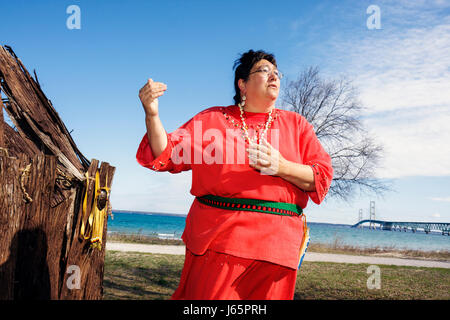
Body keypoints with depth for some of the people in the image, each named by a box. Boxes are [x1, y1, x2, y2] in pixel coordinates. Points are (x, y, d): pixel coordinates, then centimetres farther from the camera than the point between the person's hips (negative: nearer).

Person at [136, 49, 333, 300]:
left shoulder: (296, 125, 15)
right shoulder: (212, 119, 13)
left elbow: (323, 175, 7)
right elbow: (168, 155, 7)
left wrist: (282, 167, -11)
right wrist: (152, 115, -10)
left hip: (275, 243, 2)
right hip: (216, 237, -1)